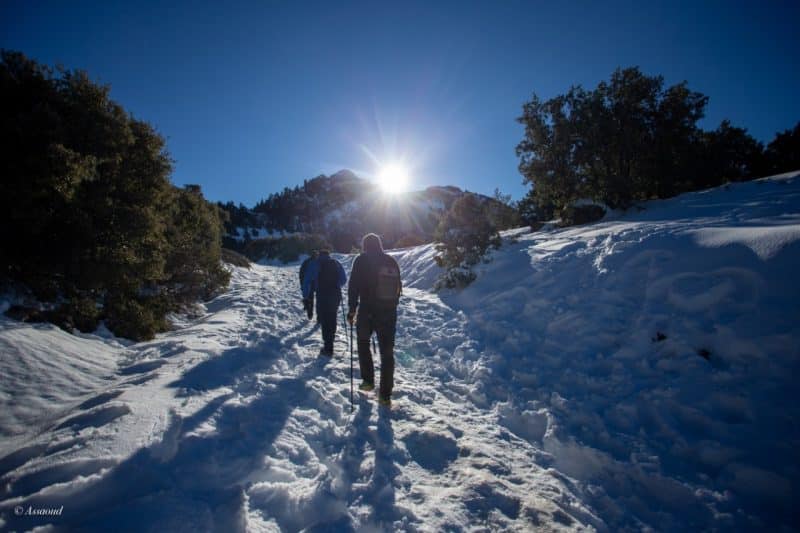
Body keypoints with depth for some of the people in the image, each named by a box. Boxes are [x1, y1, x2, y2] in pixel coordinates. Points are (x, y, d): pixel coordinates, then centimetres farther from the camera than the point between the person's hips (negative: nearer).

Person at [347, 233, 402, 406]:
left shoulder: (362, 260, -3)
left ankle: (368, 380, 19)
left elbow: (354, 286, -8)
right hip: (389, 313, 3)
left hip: (368, 311, -3)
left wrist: (351, 309, -2)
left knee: (363, 343, 22)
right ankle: (385, 395, 9)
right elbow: (398, 287, 14)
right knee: (387, 352, 7)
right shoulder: (392, 261, 10)